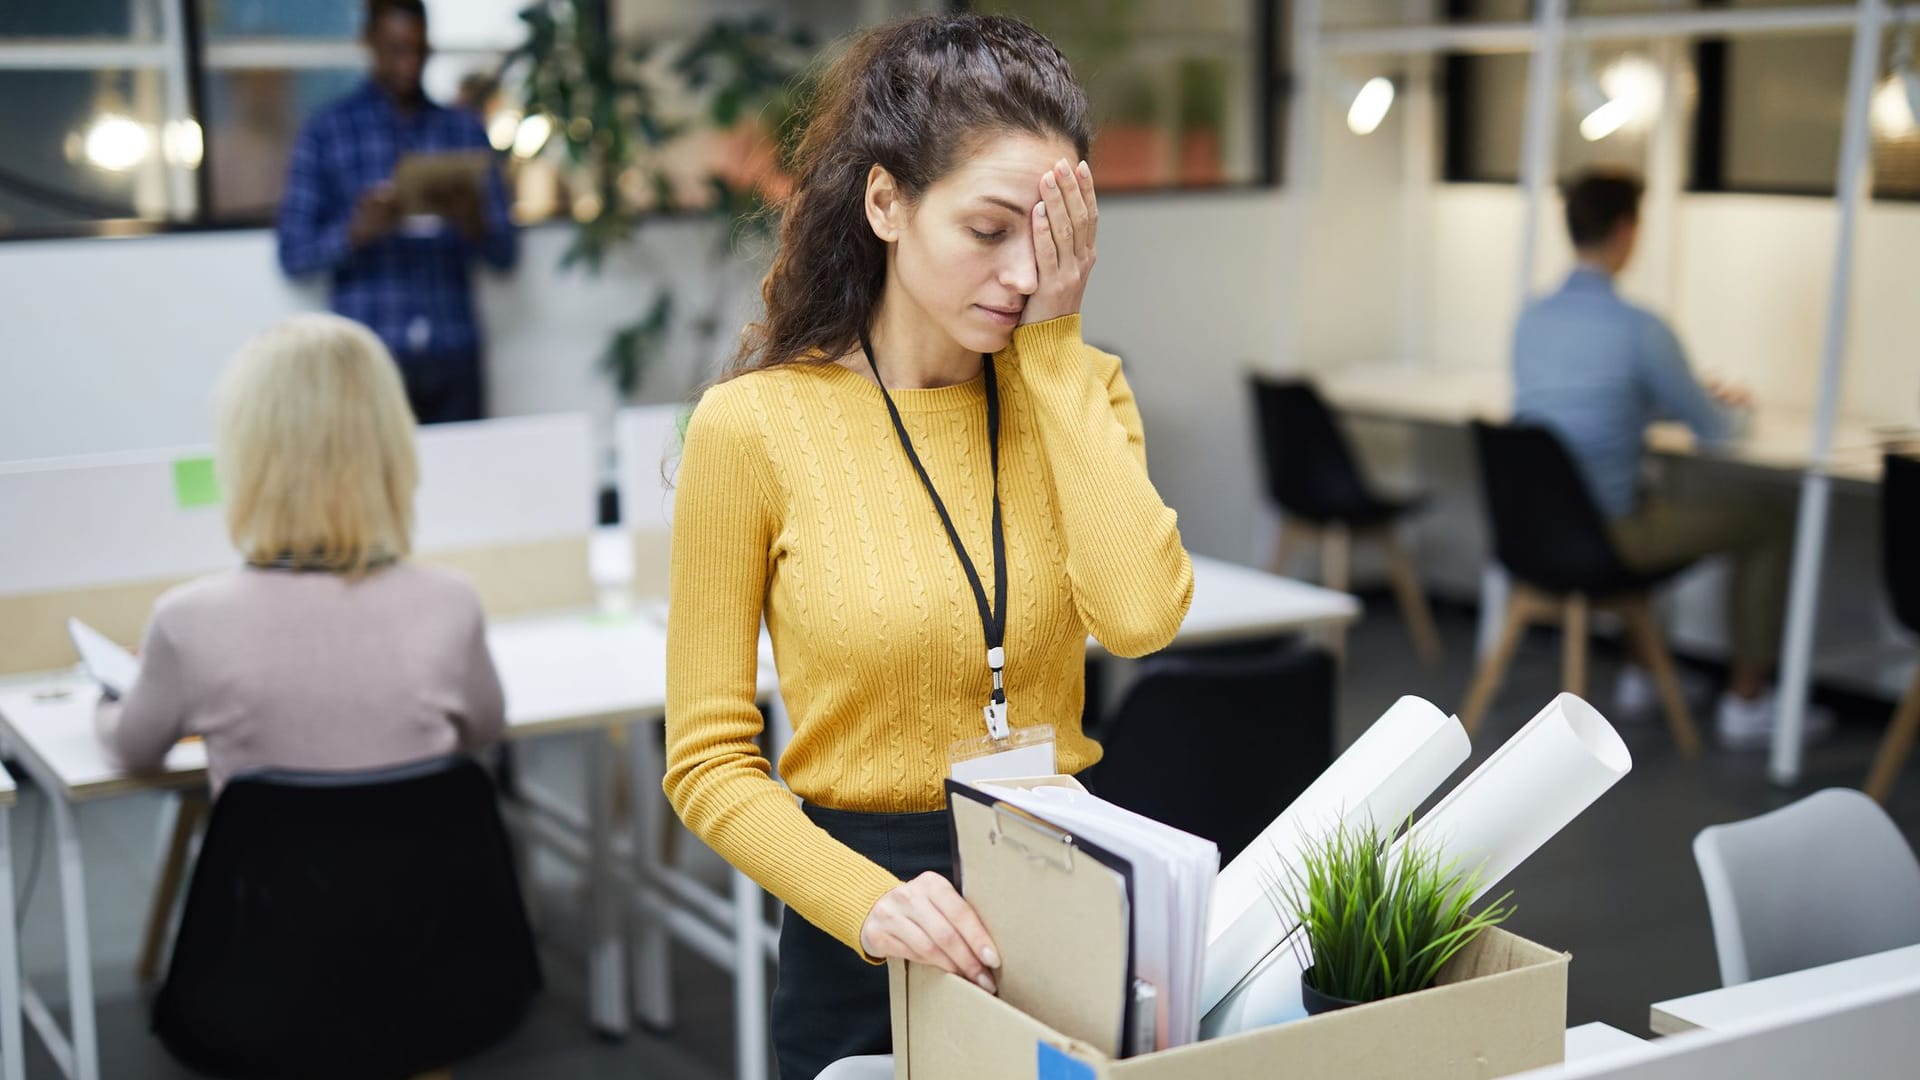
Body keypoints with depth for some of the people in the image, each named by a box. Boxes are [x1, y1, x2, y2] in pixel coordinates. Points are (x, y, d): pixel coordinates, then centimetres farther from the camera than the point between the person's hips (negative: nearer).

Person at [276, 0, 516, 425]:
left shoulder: (465, 130, 12)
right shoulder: (327, 131, 6)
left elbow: (505, 253, 11)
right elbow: (293, 254, 2)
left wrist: (473, 222, -11)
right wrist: (358, 232, -17)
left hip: (454, 357, 2)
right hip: (370, 357, -2)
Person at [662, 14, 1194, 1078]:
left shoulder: (1075, 385, -1)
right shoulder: (754, 425, -11)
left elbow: (1139, 615, -20)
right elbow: (709, 762, -8)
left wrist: (1053, 345, -15)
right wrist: (866, 901, -24)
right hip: (868, 943, -3)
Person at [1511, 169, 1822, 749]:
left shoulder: (1532, 318, 3)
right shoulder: (1639, 327, -18)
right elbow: (1713, 430, -7)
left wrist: (1699, 398, 25)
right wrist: (1731, 406, 16)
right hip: (1604, 536, -8)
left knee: (1660, 504, 37)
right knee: (1771, 522, 8)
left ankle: (1641, 673, 39)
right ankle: (1745, 702, 13)